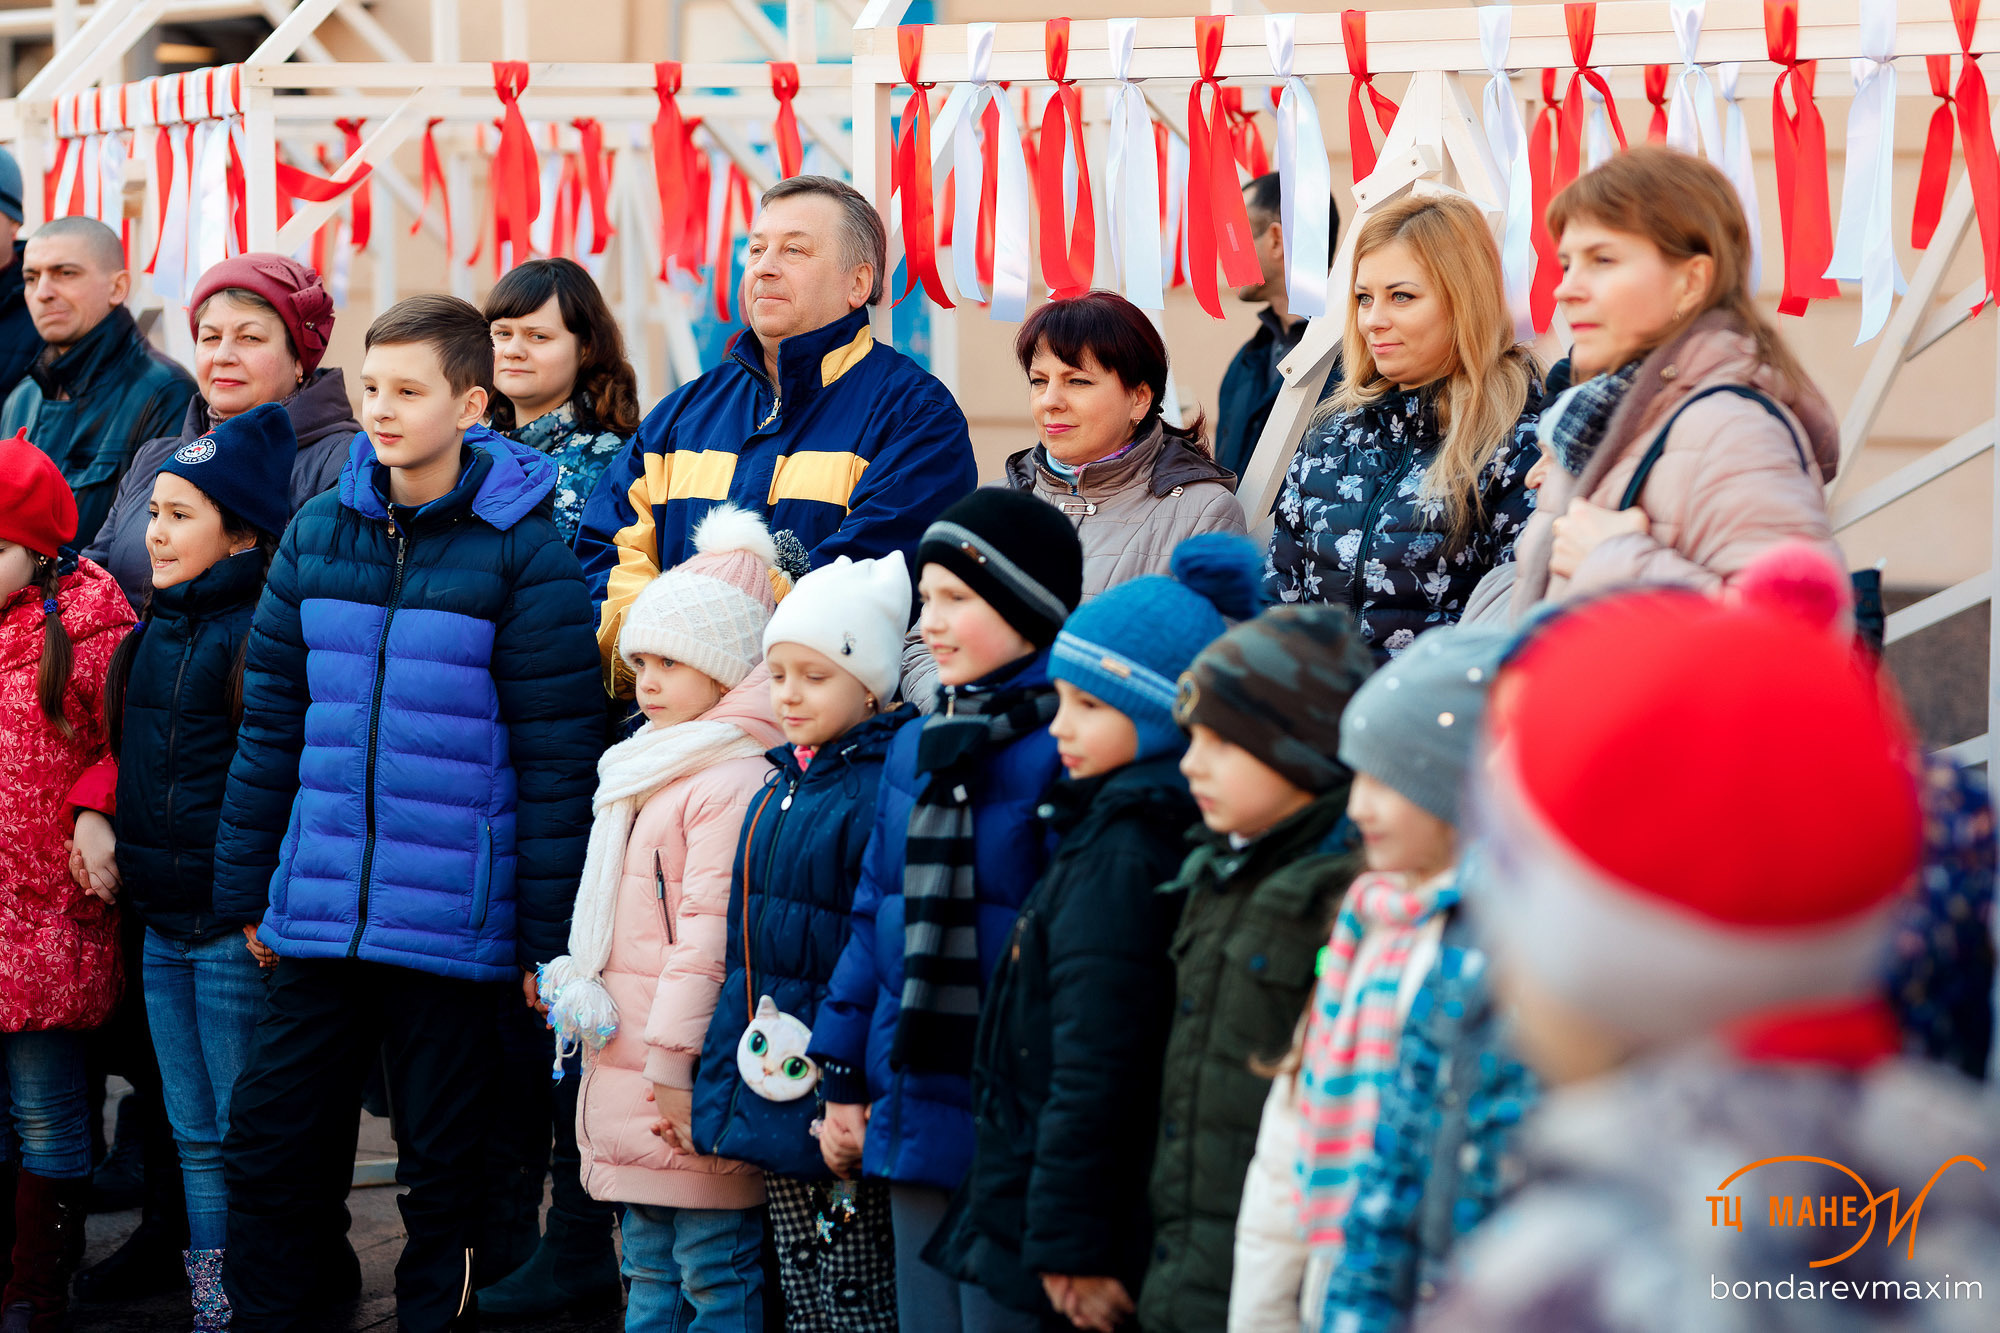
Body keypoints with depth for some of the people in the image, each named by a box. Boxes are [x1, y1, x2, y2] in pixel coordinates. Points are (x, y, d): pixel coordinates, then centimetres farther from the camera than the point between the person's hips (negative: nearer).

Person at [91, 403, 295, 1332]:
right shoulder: (154, 631, 13)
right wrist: (95, 817, 10)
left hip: (238, 922, -8)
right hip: (162, 923, 8)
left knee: (248, 1136, -1)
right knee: (195, 1135, 14)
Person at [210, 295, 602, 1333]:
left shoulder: (521, 549, -8)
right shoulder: (317, 533, 7)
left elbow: (557, 756, -8)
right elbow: (270, 721, 12)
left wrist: (552, 936, -9)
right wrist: (246, 885, 10)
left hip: (455, 923, -4)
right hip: (319, 915, 4)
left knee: (443, 1162, 7)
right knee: (267, 1141, 8)